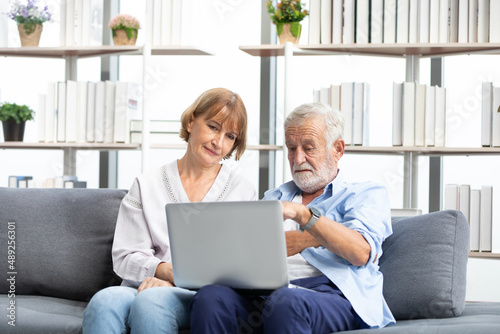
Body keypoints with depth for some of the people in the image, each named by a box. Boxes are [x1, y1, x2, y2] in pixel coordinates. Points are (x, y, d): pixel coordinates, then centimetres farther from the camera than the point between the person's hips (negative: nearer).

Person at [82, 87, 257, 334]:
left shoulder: (243, 191, 14)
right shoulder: (146, 186, 16)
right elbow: (125, 257, 8)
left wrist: (173, 283, -11)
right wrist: (168, 270, -14)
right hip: (146, 286, 1)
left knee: (151, 301, -36)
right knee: (105, 301, -35)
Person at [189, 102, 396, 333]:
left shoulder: (366, 194, 18)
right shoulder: (275, 197, 31)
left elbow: (361, 252, -5)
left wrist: (302, 214, -17)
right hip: (266, 293, 4)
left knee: (285, 302, -41)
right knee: (211, 297, -31)